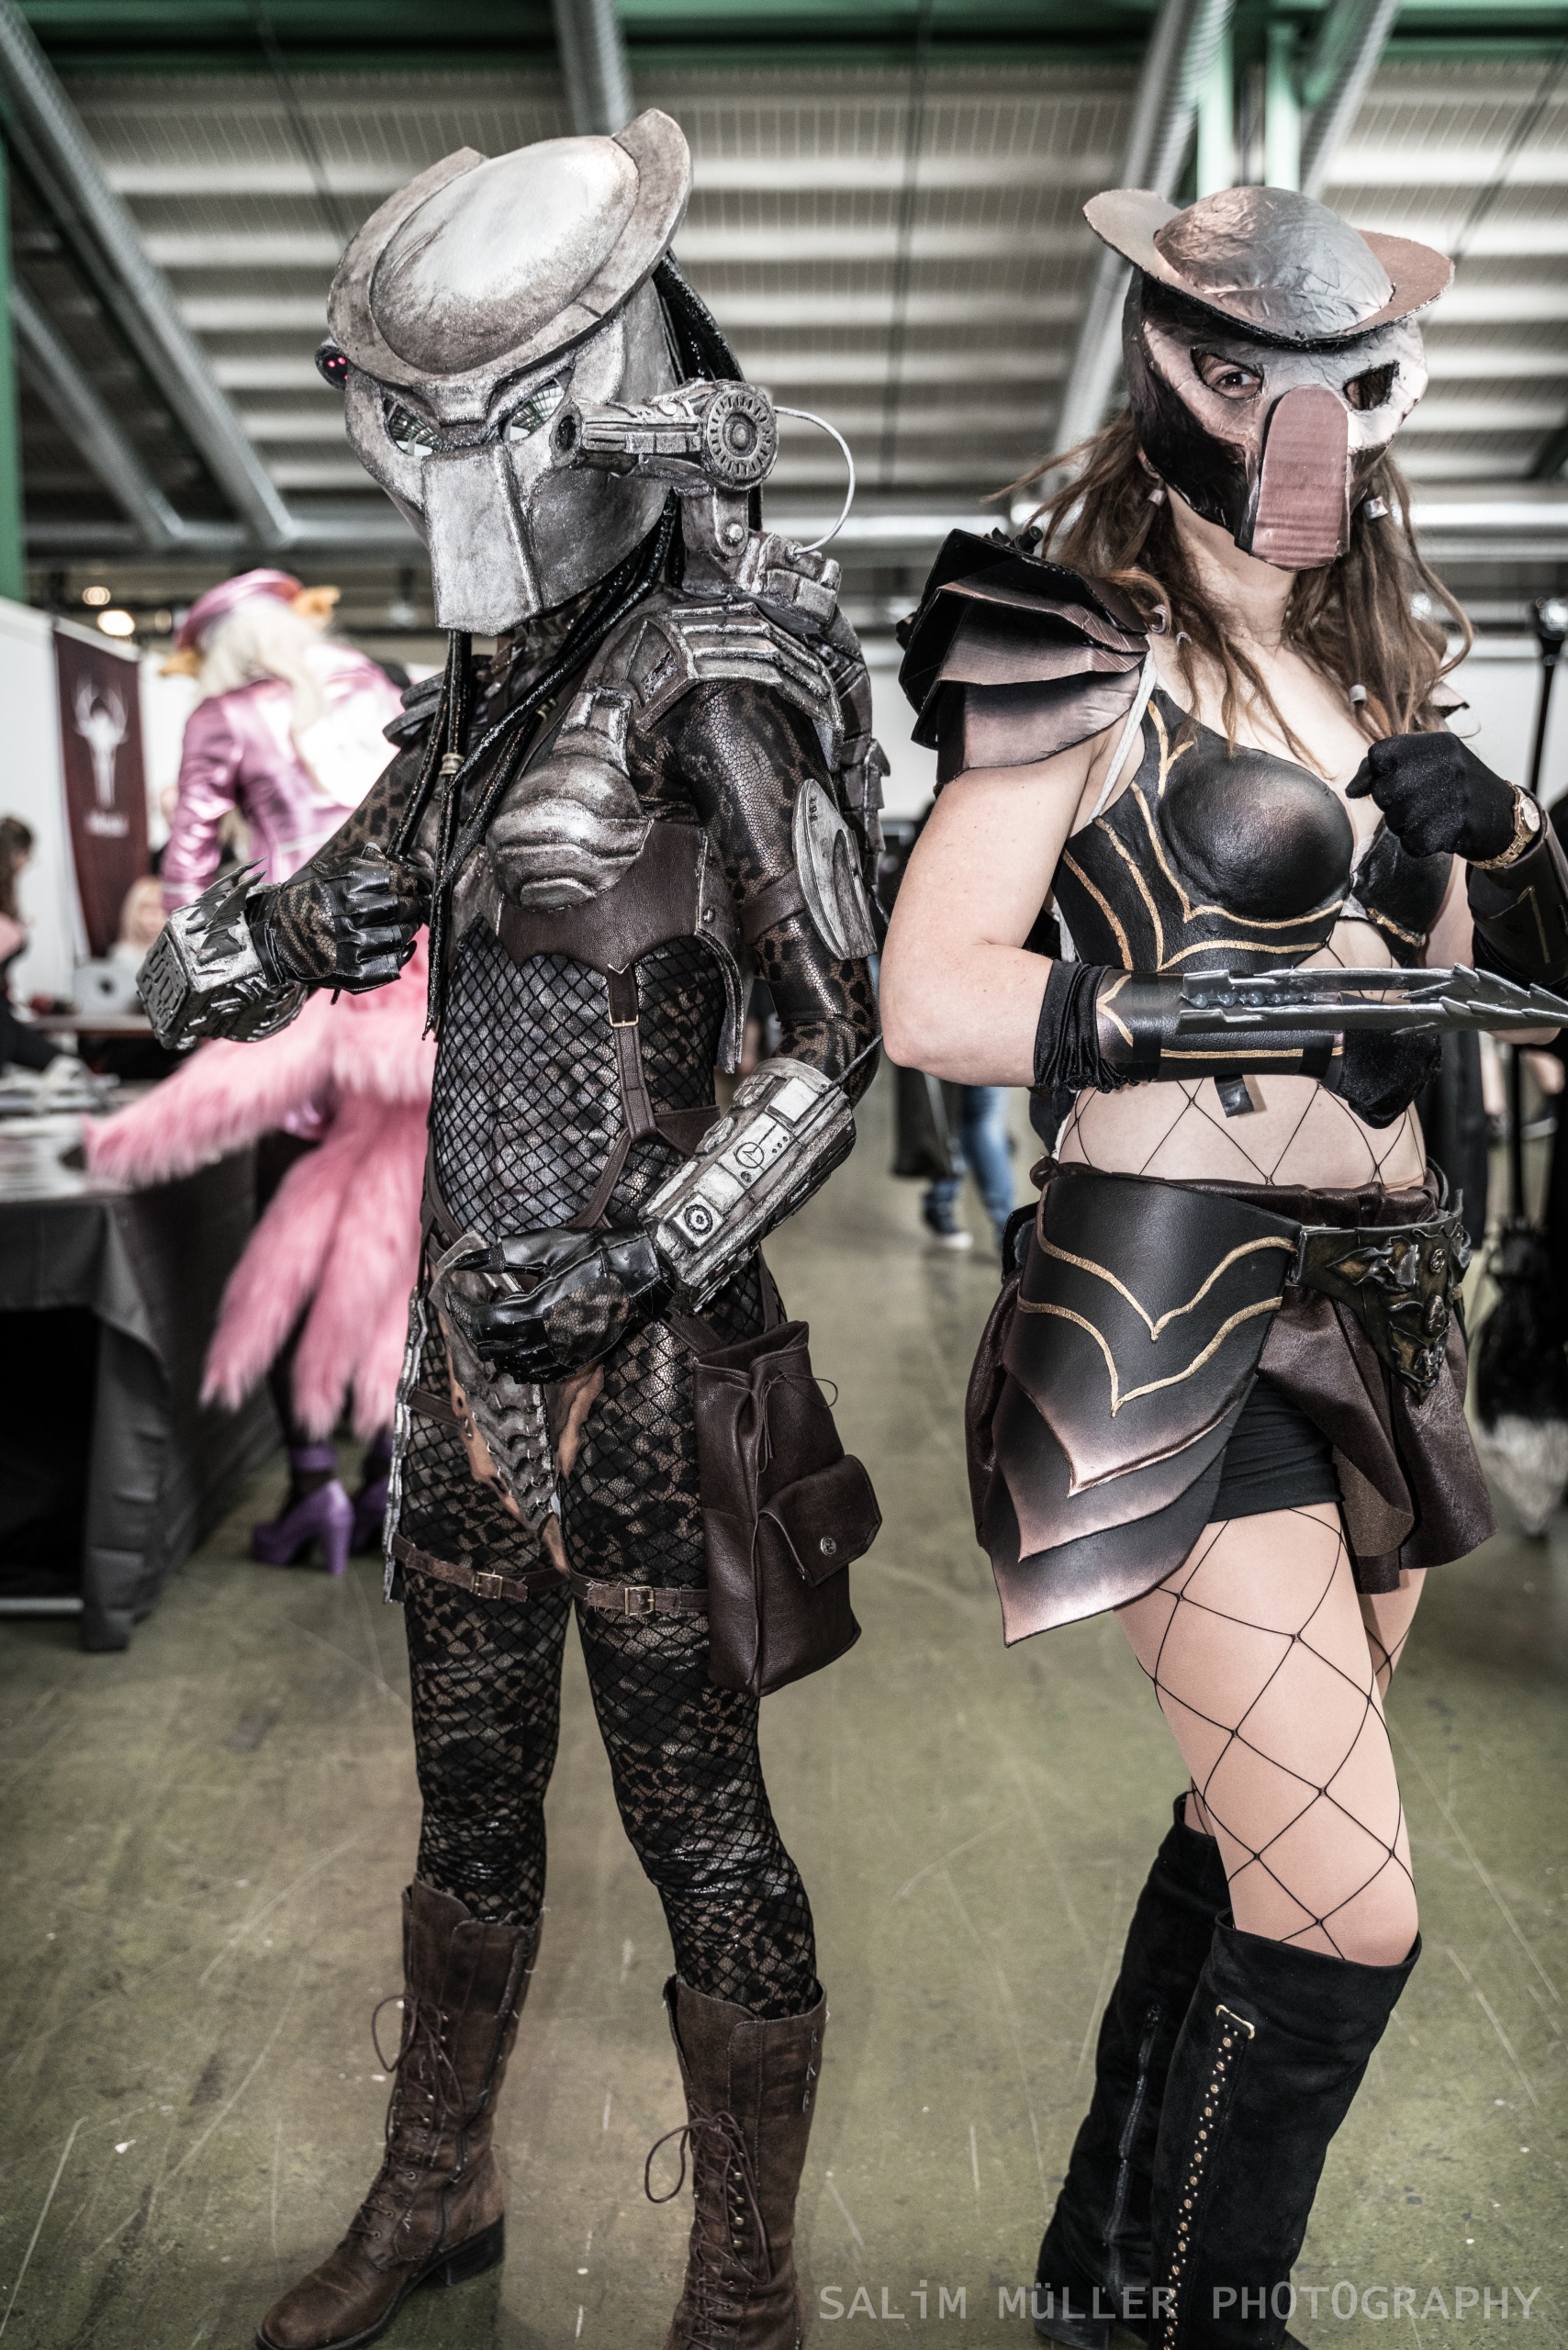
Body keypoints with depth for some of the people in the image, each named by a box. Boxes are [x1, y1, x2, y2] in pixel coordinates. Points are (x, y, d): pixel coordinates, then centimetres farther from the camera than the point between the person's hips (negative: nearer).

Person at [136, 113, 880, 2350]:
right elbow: (340, 909, 16)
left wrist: (650, 1261, -22)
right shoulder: (500, 665, 12)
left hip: (629, 1349, -8)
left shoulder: (716, 670, -10)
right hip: (473, 1323, 8)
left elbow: (834, 1039, -13)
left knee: (694, 1813, 8)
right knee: (469, 1779, 21)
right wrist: (252, 942, -6)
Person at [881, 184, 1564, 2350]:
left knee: (1258, 1842, 18)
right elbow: (929, 997, -15)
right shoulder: (1093, 652, -4)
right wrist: (1254, 1018, -18)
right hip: (1175, 1311, -8)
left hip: (1377, 1313, 8)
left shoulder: (1363, 669, 18)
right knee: (1344, 1914, -8)